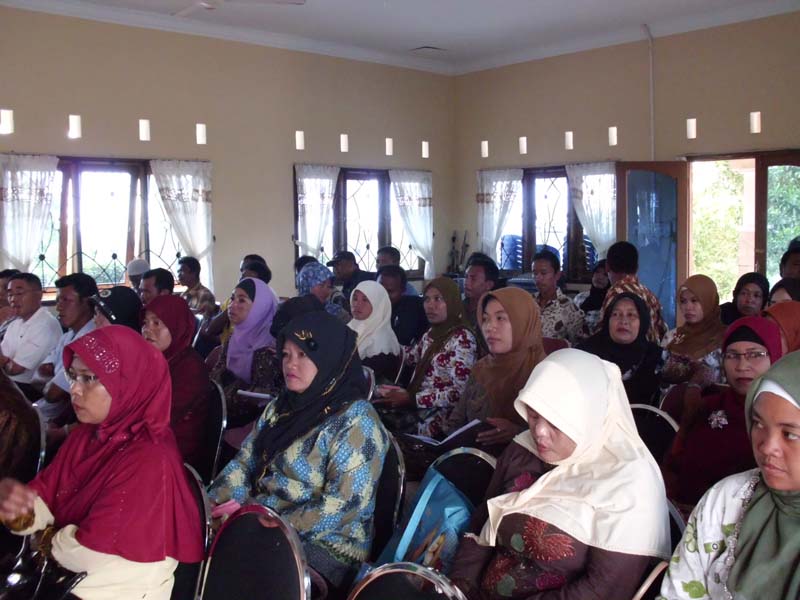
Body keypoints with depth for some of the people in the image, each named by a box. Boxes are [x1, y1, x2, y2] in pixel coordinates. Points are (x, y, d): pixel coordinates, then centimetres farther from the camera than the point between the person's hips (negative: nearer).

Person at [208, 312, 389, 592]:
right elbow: (244, 463, 10)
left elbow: (342, 506, -20)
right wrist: (213, 506, -6)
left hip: (322, 545, -7)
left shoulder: (356, 422, -13)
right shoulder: (281, 407, 11)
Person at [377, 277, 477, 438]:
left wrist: (412, 399, -19)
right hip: (417, 413, 7)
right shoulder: (432, 333, 13)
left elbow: (460, 392, -18)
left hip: (436, 424, -7)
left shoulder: (462, 338, -11)